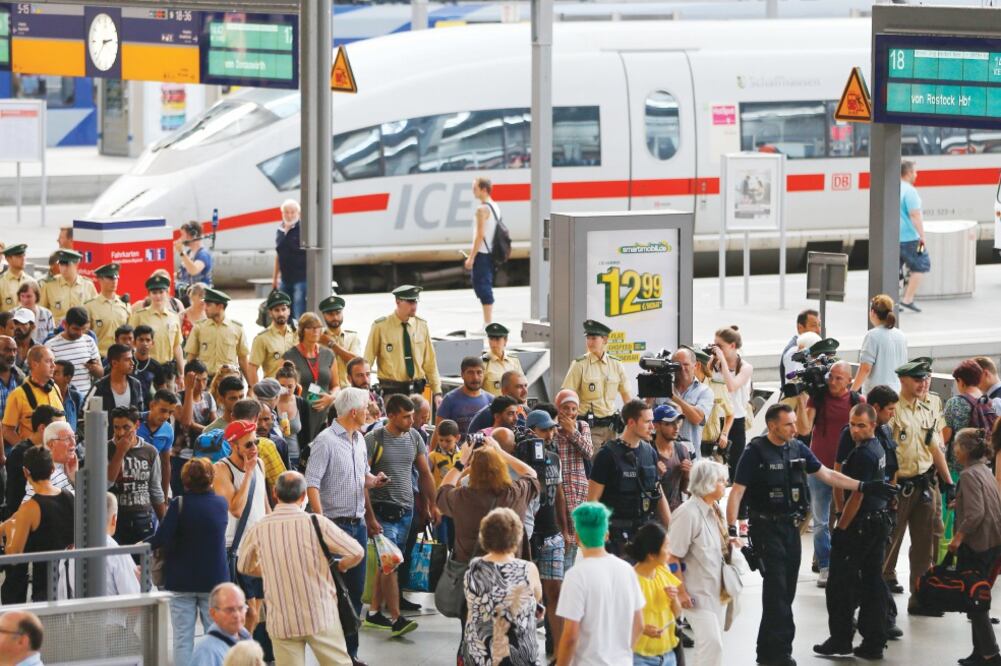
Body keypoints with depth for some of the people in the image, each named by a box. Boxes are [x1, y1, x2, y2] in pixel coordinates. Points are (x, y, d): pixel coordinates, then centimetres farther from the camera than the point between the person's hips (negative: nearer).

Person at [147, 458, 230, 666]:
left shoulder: (179, 504, -12)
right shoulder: (222, 504, -1)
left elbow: (162, 539, -19)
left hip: (183, 580, -2)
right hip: (215, 579, 2)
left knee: (182, 639, 2)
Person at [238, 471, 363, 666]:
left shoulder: (258, 529, -2)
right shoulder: (316, 523, -10)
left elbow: (244, 566, 16)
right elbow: (357, 553, -6)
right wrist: (338, 567, 14)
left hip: (281, 623, 2)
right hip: (321, 618, -2)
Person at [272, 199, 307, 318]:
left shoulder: (303, 229, -8)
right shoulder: (279, 231, 12)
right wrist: (275, 277, 22)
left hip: (301, 278, -7)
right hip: (285, 279, 7)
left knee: (300, 313, -10)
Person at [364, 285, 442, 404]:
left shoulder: (421, 326, 6)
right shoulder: (380, 326, -4)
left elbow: (430, 363, 10)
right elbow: (367, 361, 0)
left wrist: (437, 392, 4)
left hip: (416, 390, 3)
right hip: (391, 391, -3)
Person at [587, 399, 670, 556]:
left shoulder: (650, 453, 10)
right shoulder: (608, 455, -8)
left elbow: (660, 496, 16)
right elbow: (593, 499, -9)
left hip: (645, 530, 6)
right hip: (617, 532, -6)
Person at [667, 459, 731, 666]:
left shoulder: (713, 510, 6)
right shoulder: (688, 513, -20)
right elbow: (672, 557, -20)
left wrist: (726, 543, 6)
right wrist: (681, 592, -19)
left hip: (714, 589, 9)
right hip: (697, 592, -9)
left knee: (713, 640, 12)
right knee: (712, 642, -14)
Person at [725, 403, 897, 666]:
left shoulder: (798, 448, 6)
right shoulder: (755, 452, -11)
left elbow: (826, 474, 13)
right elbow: (737, 492, -13)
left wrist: (864, 487, 8)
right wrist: (731, 529, -22)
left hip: (791, 526, 6)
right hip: (767, 527, -6)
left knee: (786, 591, 10)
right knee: (777, 588, -9)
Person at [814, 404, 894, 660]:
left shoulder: (863, 455, -19)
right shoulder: (878, 448, 11)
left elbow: (856, 496, -21)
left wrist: (840, 529, -16)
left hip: (860, 525, -9)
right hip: (879, 521, 9)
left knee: (840, 584, 0)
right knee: (873, 583, 10)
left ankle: (841, 640, 5)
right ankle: (874, 643, 11)